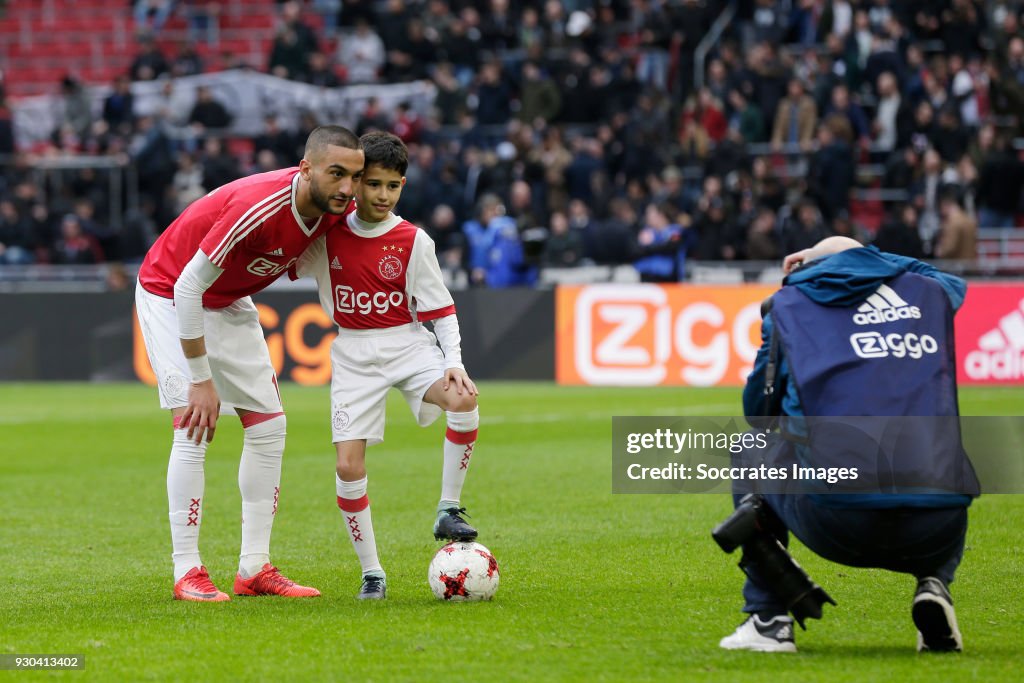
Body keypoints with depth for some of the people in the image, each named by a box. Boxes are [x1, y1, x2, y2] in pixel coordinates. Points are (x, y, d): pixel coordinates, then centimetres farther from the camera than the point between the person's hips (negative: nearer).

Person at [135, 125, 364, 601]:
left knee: (268, 426, 2)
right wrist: (202, 381, -27)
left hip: (230, 302, 8)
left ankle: (254, 567, 7)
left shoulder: (334, 212, -15)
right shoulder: (257, 206, -37)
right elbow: (188, 286, -31)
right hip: (169, 294, -8)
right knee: (194, 429, -16)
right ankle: (187, 573, -10)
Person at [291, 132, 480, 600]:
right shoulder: (327, 233, -2)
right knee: (348, 465, -9)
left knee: (464, 400, -31)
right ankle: (371, 572, 6)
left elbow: (441, 309, -2)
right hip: (353, 355, 1)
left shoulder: (413, 241, -6)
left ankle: (448, 510, -15)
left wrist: (453, 362, -14)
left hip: (409, 344, -1)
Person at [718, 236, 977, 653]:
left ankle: (768, 619, 22)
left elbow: (757, 411, 24)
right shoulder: (930, 291, 21)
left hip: (837, 524, -2)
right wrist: (866, 259, 50)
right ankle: (934, 585, 9)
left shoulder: (790, 302, 15)